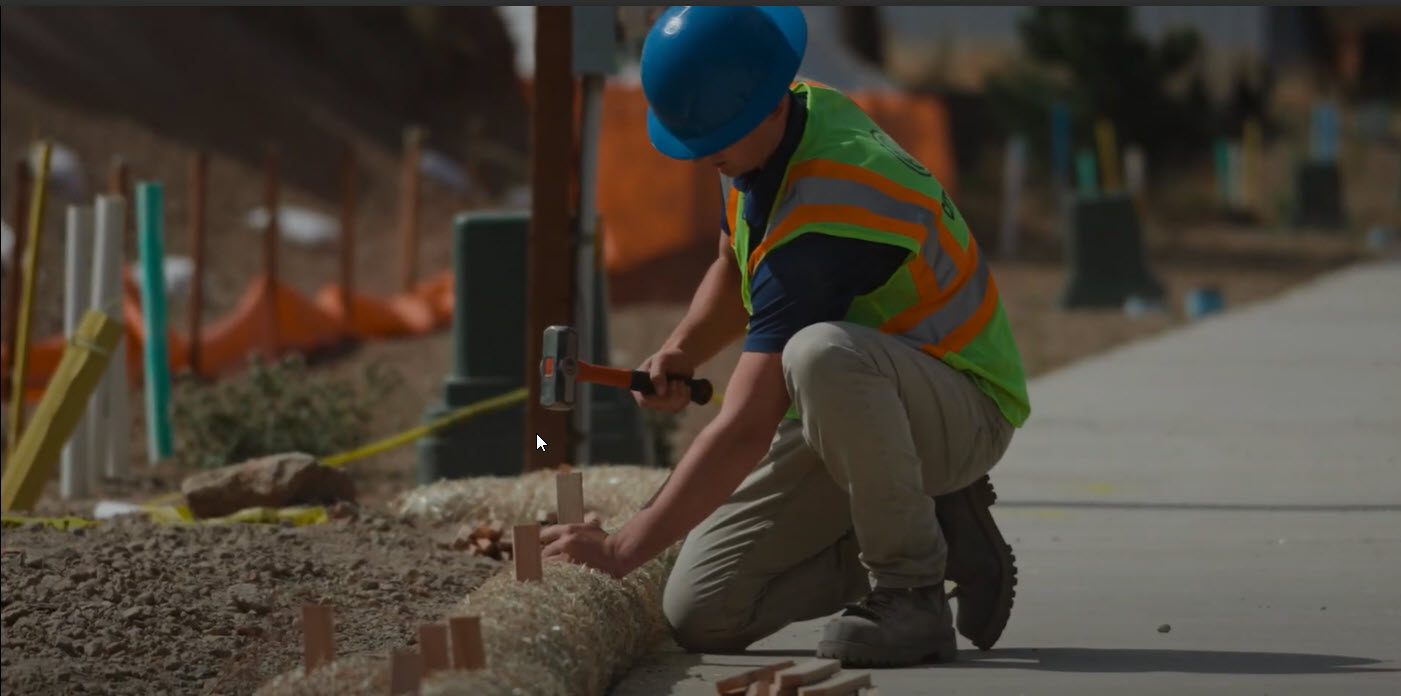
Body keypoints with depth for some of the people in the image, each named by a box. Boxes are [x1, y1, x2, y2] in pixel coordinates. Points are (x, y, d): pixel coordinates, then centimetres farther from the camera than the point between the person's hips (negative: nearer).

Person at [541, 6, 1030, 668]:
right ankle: (935, 534, 9)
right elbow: (736, 268, 19)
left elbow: (746, 432, -33)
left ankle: (910, 589, -24)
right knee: (701, 613, -3)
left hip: (960, 410, -9)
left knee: (820, 353, -44)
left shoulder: (820, 220, -31)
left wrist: (622, 548, -31)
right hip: (855, 414, 9)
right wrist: (683, 351, -1)